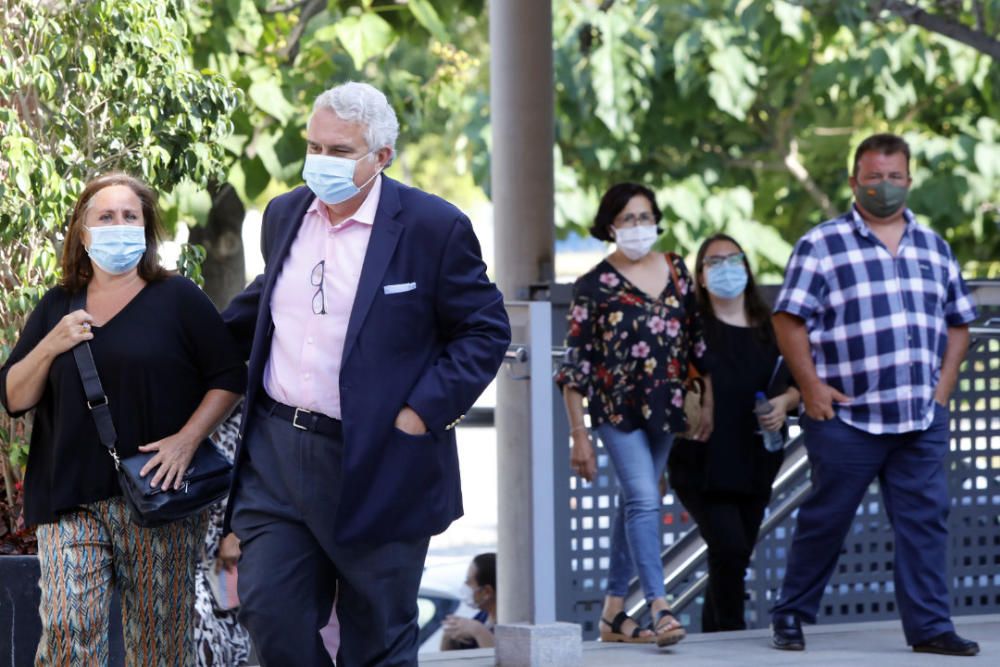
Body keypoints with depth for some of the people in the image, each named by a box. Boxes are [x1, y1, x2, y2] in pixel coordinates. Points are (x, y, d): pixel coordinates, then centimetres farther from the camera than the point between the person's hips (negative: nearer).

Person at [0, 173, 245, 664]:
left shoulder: (177, 298, 5)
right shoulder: (56, 308, 13)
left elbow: (229, 379, 3)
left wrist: (187, 439, -10)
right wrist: (50, 346, -5)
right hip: (71, 500, 2)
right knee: (66, 627, -14)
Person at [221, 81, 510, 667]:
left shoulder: (433, 227, -8)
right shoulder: (285, 214, 10)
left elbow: (486, 330, -5)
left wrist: (423, 412, -13)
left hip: (379, 461, -5)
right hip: (279, 449, 5)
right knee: (271, 613, -3)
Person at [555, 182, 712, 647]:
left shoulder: (676, 272, 7)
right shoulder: (595, 286, -6)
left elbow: (697, 340, 15)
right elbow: (574, 365, -6)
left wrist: (709, 400, 12)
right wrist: (579, 436, -8)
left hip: (665, 409, 5)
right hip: (617, 412, -5)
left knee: (634, 504, 10)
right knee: (644, 500, -16)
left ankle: (613, 614, 16)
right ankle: (659, 608, -20)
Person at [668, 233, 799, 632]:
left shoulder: (769, 329, 10)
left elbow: (796, 383, 16)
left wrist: (784, 402, -4)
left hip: (754, 462, 5)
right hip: (703, 462, -5)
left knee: (736, 559, 8)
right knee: (730, 548, -17)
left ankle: (713, 637, 20)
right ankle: (731, 633, -8)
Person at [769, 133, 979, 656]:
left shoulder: (934, 247, 14)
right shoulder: (822, 245, -1)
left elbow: (958, 322, 19)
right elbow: (789, 319, -4)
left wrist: (943, 387, 7)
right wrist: (811, 387, -10)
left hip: (923, 419, 4)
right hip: (847, 417, -4)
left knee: (925, 520, 0)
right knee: (825, 520, 3)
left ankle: (929, 626, 3)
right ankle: (791, 617, 17)